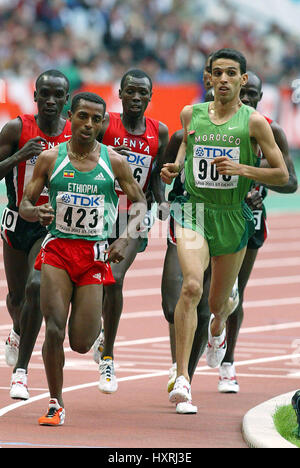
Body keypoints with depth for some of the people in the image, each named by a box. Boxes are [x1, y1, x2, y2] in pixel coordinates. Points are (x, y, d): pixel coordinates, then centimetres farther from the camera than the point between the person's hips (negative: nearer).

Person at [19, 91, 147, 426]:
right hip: (57, 248, 0)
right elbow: (24, 204, 4)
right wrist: (36, 213, -20)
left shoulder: (114, 162, 1)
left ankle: (92, 319, 38)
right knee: (54, 329, -16)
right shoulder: (50, 159, 0)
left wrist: (125, 238, -9)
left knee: (81, 344, -2)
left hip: (94, 253, 0)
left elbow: (140, 203, 8)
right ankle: (56, 405, -2)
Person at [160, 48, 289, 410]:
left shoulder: (253, 122, -5)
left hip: (233, 217, 0)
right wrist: (175, 167, 3)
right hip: (194, 209, 0)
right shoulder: (191, 114, 3)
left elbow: (282, 175, -2)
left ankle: (217, 328, 57)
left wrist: (242, 169, -17)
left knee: (218, 303, 16)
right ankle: (182, 376, -26)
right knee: (192, 286, -25)